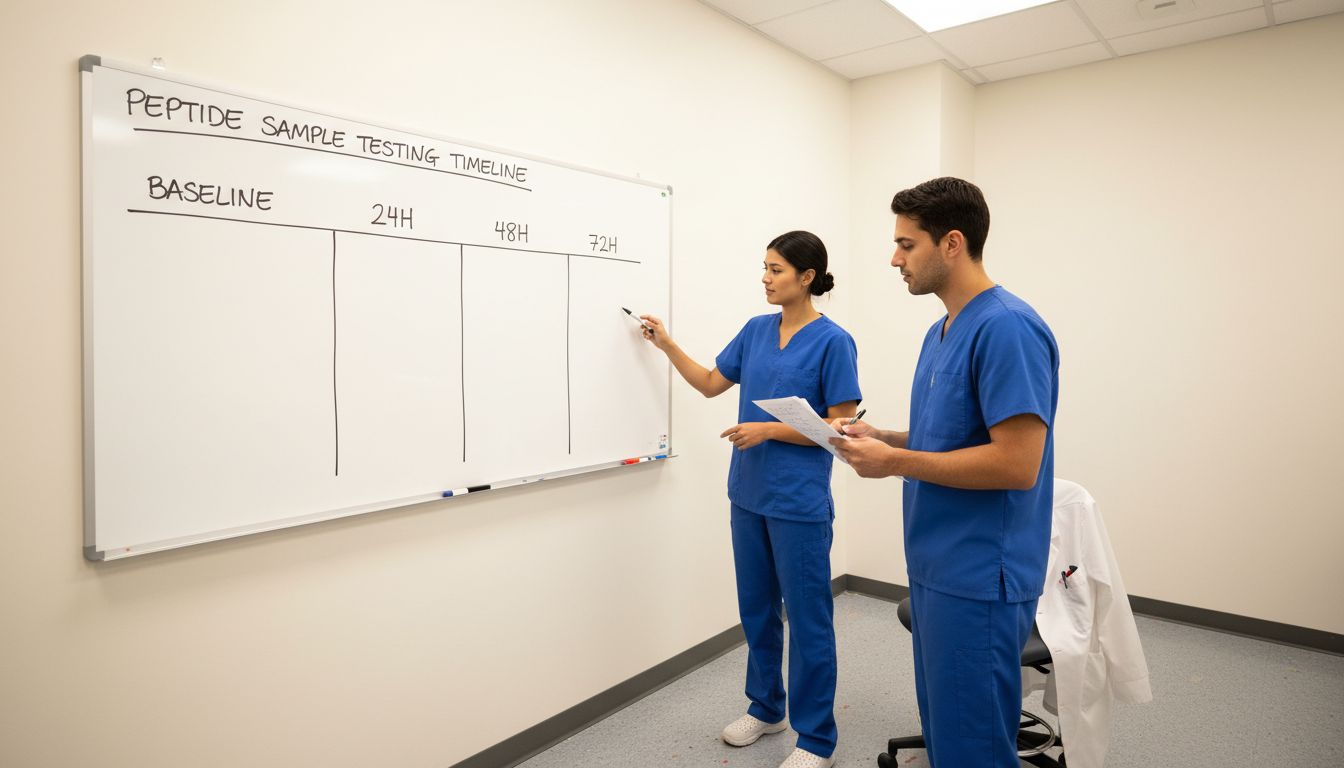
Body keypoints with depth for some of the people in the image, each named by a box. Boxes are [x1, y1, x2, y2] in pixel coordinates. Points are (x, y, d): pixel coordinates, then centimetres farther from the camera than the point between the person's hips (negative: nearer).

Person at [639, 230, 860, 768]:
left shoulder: (832, 341, -12)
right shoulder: (756, 330, 7)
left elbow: (841, 426, -12)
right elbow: (711, 384, 16)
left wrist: (768, 429, -17)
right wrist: (666, 345, 8)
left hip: (800, 502, -6)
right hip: (749, 495, 7)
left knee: (808, 618, 5)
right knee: (756, 609, 18)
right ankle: (765, 708, 37)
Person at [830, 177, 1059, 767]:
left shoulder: (1008, 328, -19)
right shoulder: (941, 332, 11)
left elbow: (1015, 463, -24)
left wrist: (894, 463, -18)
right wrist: (880, 438, 3)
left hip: (980, 580, -9)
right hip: (934, 569, 9)